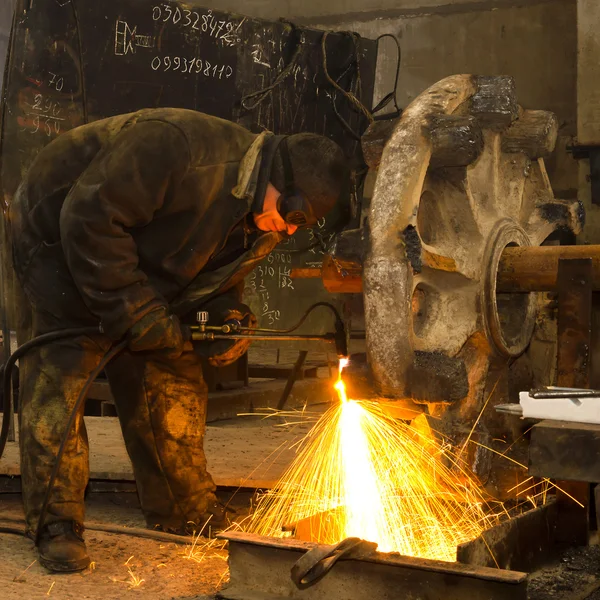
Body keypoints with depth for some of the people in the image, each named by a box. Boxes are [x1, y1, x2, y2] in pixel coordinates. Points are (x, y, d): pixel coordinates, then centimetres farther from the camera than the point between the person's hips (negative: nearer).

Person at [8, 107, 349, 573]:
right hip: (58, 234, -7)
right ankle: (56, 524, -11)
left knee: (173, 378, 3)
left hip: (142, 266, 7)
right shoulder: (178, 146, -37)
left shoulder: (263, 226, -9)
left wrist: (229, 319, -18)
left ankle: (188, 511, 17)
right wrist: (133, 307, -34)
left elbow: (216, 281, 5)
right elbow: (89, 216, -36)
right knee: (65, 365, -19)